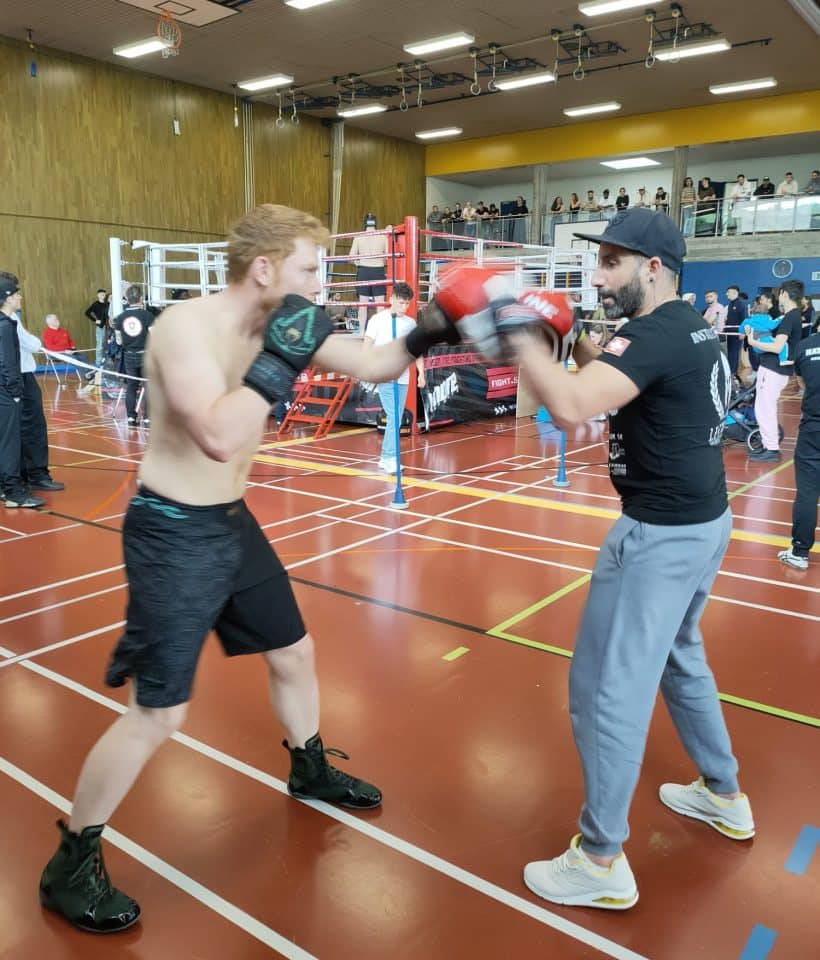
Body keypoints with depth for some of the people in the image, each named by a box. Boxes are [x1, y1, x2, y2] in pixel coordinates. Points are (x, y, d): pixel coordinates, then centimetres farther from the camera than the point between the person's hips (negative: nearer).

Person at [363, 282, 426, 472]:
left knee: (396, 419, 7)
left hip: (403, 378, 5)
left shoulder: (411, 323, 9)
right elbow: (367, 345, -1)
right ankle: (391, 458, -8)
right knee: (394, 417, -13)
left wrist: (421, 373, 1)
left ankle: (385, 458, 18)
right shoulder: (378, 319, -2)